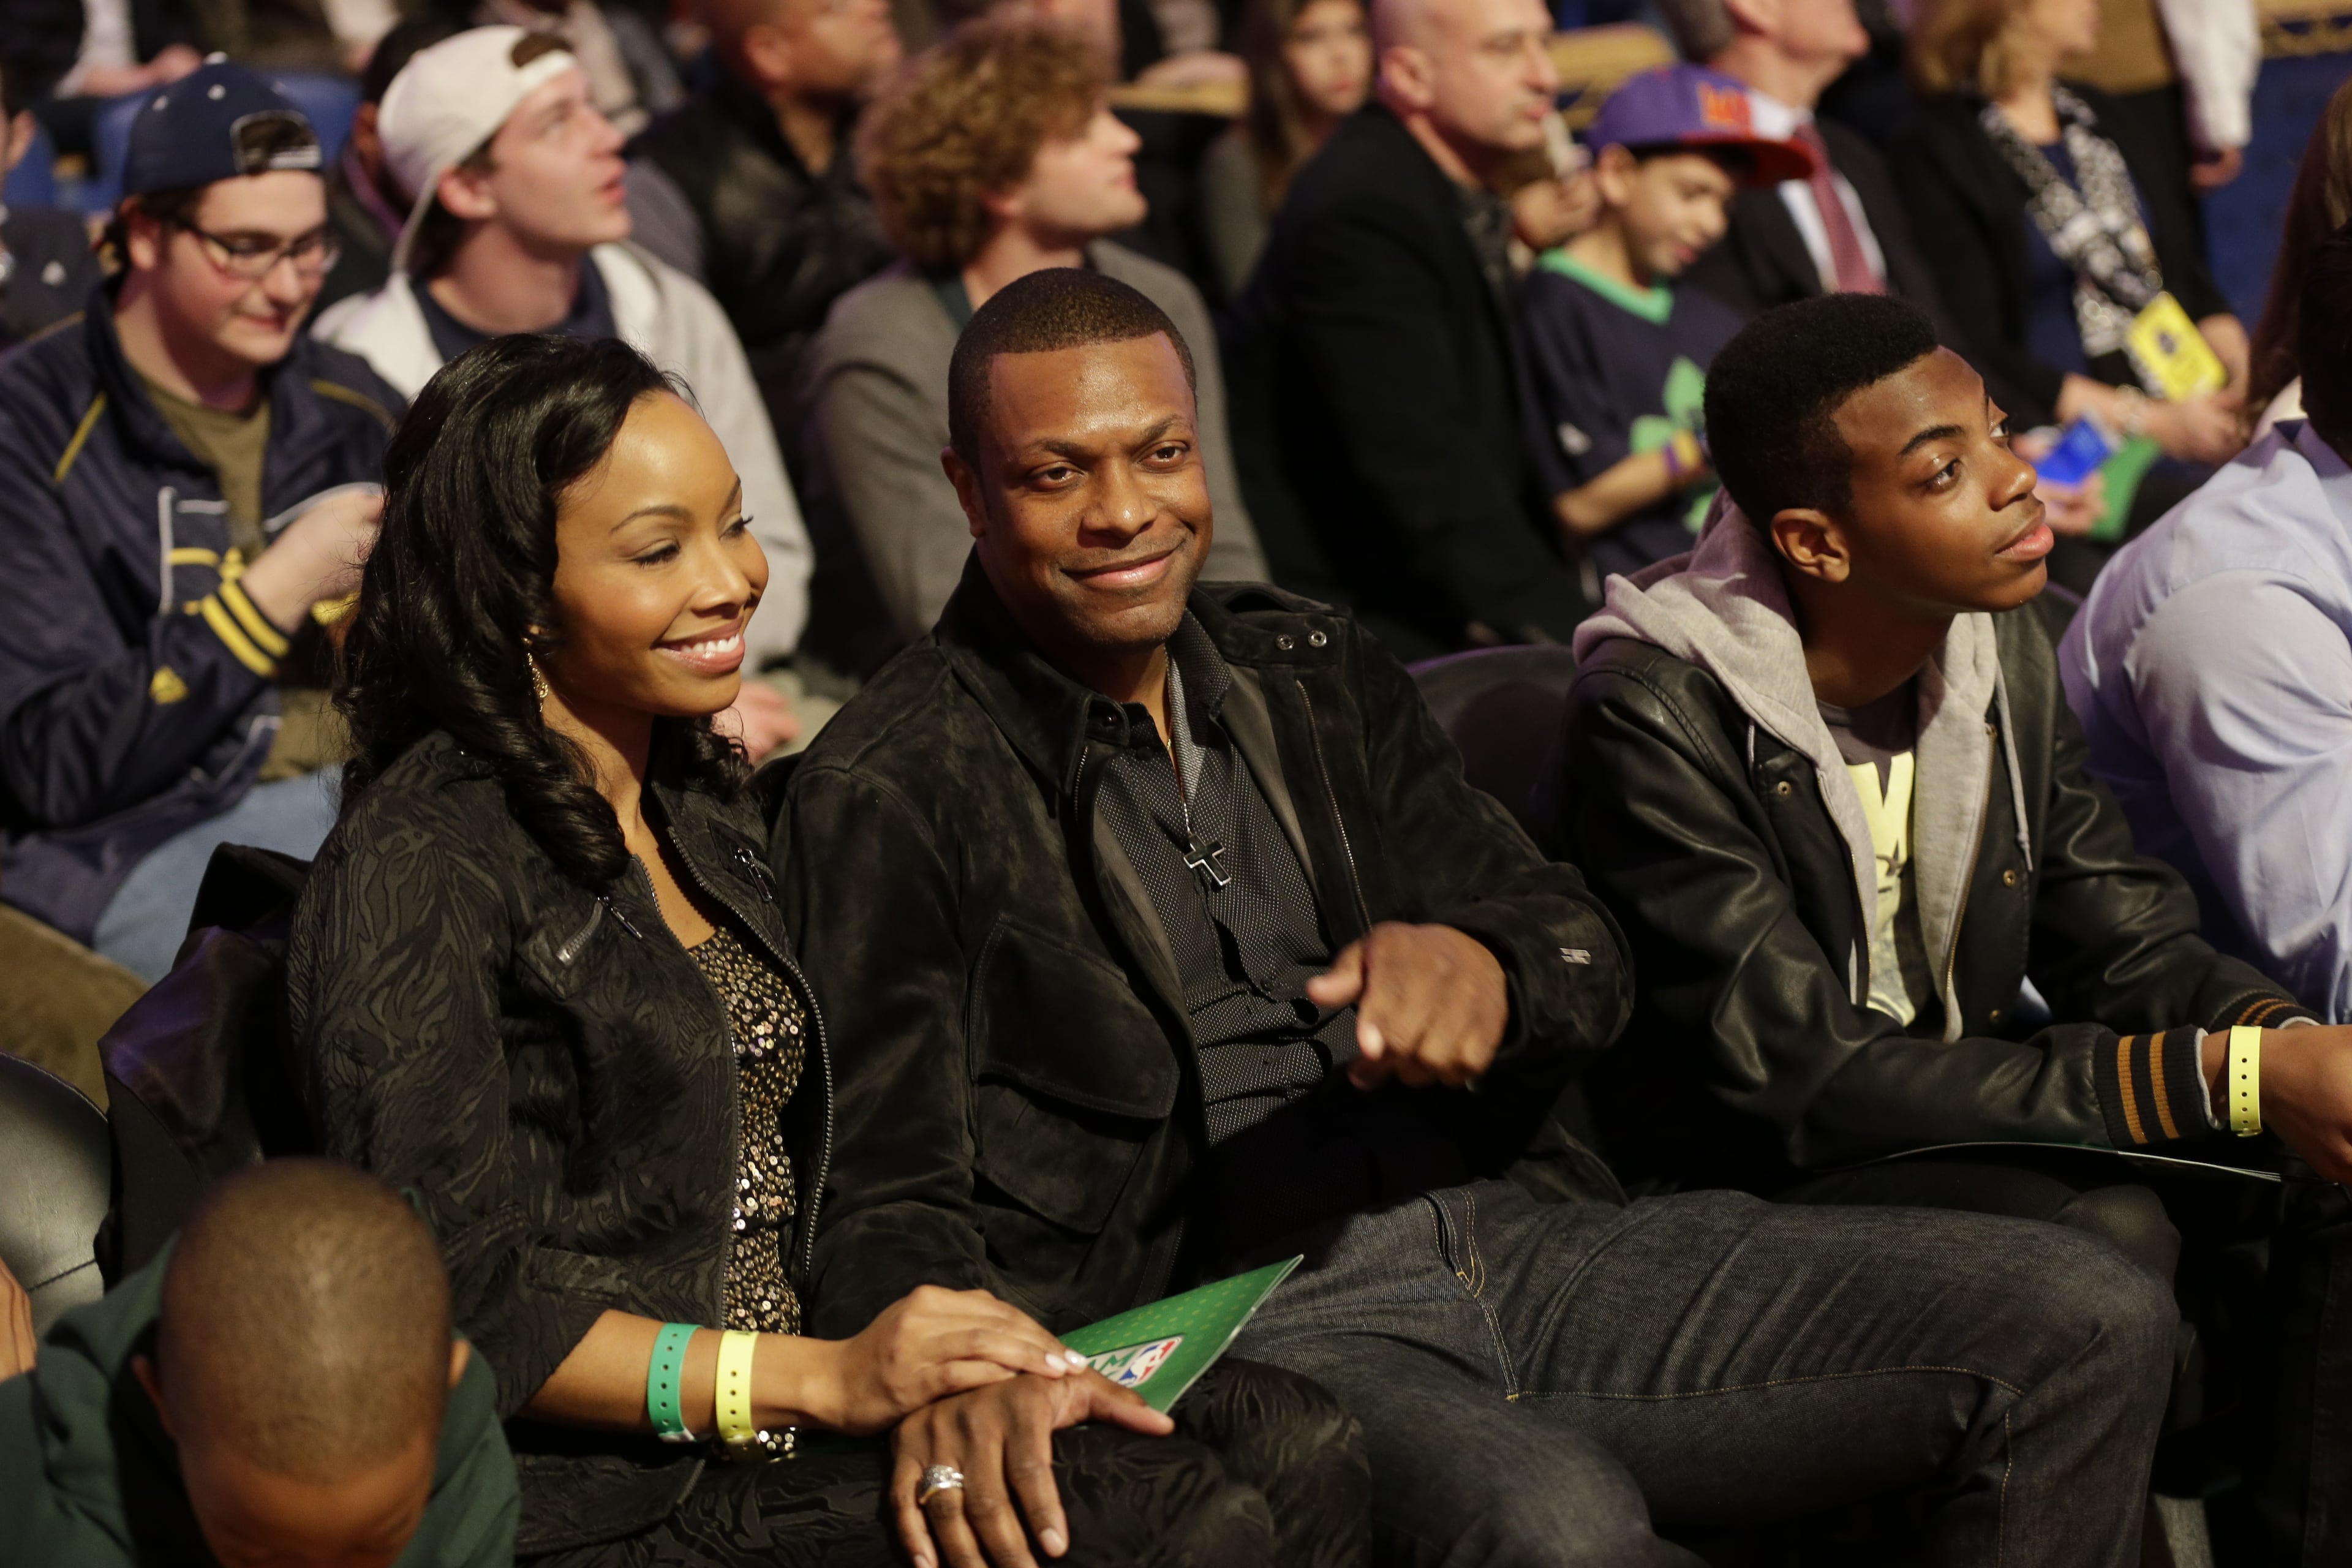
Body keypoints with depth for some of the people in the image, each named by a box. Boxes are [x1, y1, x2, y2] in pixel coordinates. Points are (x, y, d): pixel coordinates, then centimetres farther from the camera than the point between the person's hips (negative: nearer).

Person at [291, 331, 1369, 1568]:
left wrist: (964, 1366, 0)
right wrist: (825, 1378, -19)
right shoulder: (415, 871, -11)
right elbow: (453, 1311, -15)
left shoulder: (699, 805, 16)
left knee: (1293, 1451, -15)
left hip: (789, 1416, 8)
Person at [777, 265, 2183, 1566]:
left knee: (2089, 1323, -8)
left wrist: (1484, 965, -15)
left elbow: (1586, 957, 11)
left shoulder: (1316, 678, 18)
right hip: (1239, 1323, -6)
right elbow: (887, 1194, -7)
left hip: (1513, 1236, 6)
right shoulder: (889, 794, 1)